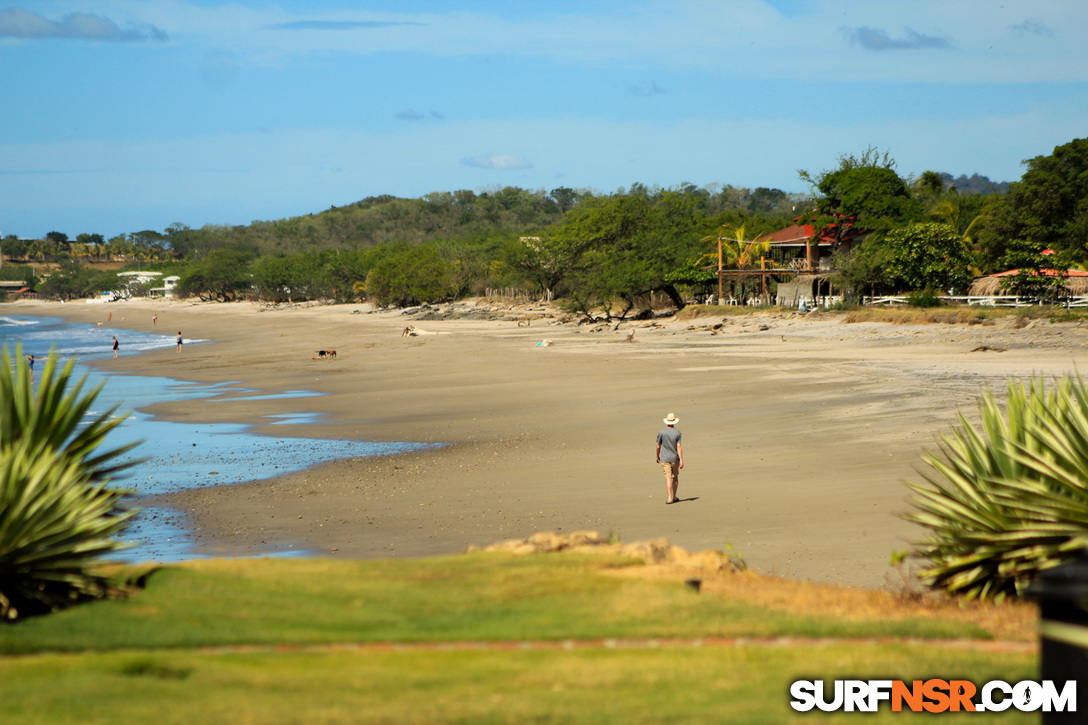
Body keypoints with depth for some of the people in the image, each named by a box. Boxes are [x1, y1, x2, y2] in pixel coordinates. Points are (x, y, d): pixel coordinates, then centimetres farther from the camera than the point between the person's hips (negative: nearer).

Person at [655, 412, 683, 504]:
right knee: (675, 477, 16)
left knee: (668, 478, -4)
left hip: (665, 458, -1)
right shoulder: (677, 433, -6)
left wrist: (658, 456, 16)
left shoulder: (661, 432, -6)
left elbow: (658, 446, 0)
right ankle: (674, 497, 23)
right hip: (675, 458, 1)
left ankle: (669, 498, -14)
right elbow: (679, 447, -11)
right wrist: (681, 460, -11)